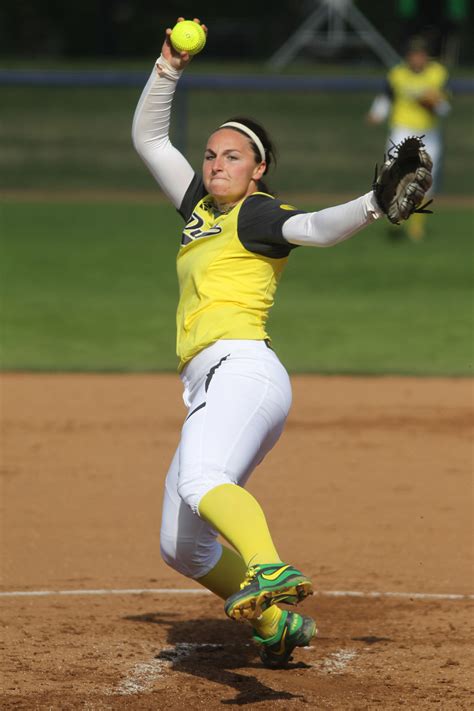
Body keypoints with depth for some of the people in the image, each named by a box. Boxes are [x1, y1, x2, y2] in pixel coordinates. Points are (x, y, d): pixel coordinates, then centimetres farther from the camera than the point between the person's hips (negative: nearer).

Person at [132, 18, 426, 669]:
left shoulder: (258, 213, 2)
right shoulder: (201, 207, 25)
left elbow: (316, 227, -16)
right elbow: (148, 138, 32)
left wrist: (375, 204, -34)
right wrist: (169, 68, 22)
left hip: (241, 368, -9)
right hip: (210, 390, 9)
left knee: (201, 482, -38)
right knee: (183, 547, 7)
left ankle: (271, 575, -60)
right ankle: (279, 620, 12)